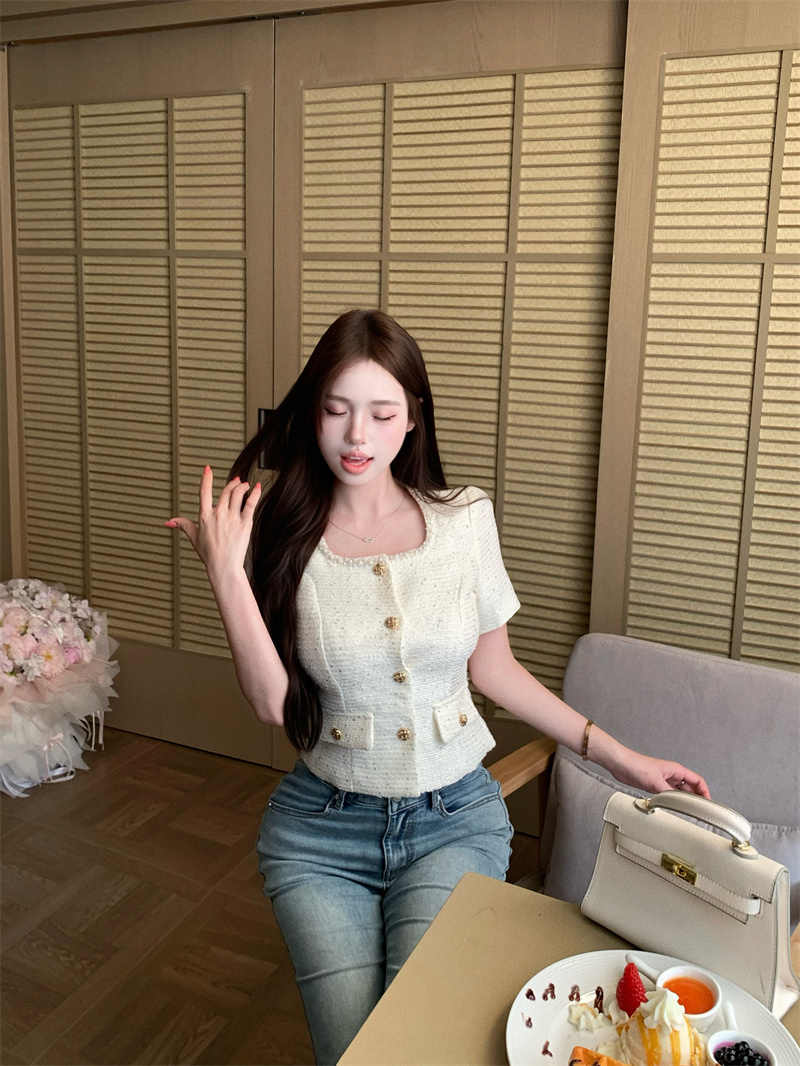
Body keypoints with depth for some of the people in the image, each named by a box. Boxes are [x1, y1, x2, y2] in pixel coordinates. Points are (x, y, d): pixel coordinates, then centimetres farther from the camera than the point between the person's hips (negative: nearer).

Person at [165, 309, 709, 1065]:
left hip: (455, 816, 1)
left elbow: (492, 668, 6)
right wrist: (226, 573, -21)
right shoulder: (285, 536, -6)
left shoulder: (464, 520, -4)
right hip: (323, 829, 0)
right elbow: (272, 703, -12)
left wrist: (615, 755, 4)